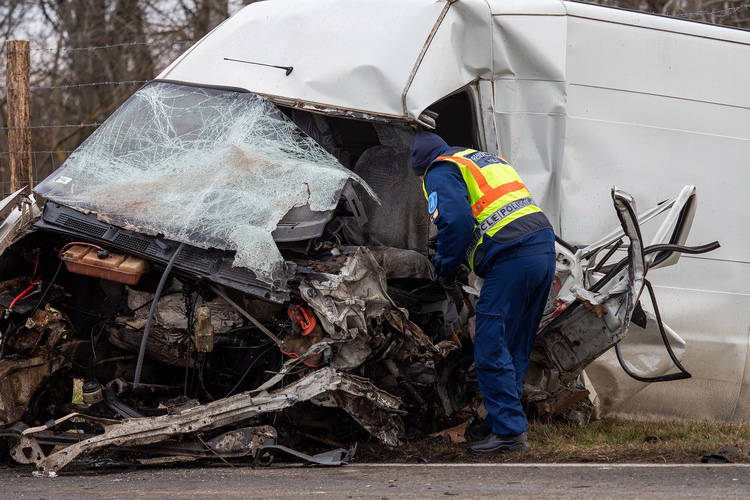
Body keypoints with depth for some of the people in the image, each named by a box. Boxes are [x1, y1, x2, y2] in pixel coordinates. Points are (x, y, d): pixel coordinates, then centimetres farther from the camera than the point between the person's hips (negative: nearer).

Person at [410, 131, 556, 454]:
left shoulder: (440, 173, 5)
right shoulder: (488, 160, 32)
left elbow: (457, 222, -12)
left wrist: (445, 268, 3)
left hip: (512, 257, -9)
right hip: (545, 245, 9)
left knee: (491, 349, -5)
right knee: (515, 350, 14)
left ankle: (509, 431, -8)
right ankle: (500, 424, 18)